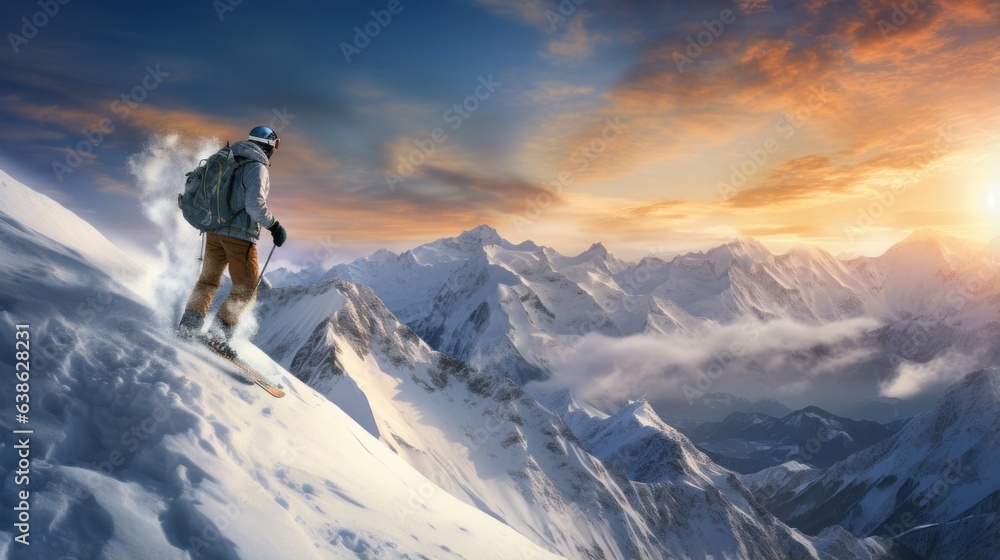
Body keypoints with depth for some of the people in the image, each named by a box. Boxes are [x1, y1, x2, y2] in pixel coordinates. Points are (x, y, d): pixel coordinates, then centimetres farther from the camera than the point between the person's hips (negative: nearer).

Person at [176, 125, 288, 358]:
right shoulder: (257, 167, -11)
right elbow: (255, 204, -22)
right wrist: (274, 226, -12)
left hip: (214, 230, 7)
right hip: (240, 235, -7)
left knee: (208, 279, 22)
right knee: (246, 289, 3)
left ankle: (188, 324, 21)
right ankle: (218, 335, -3)